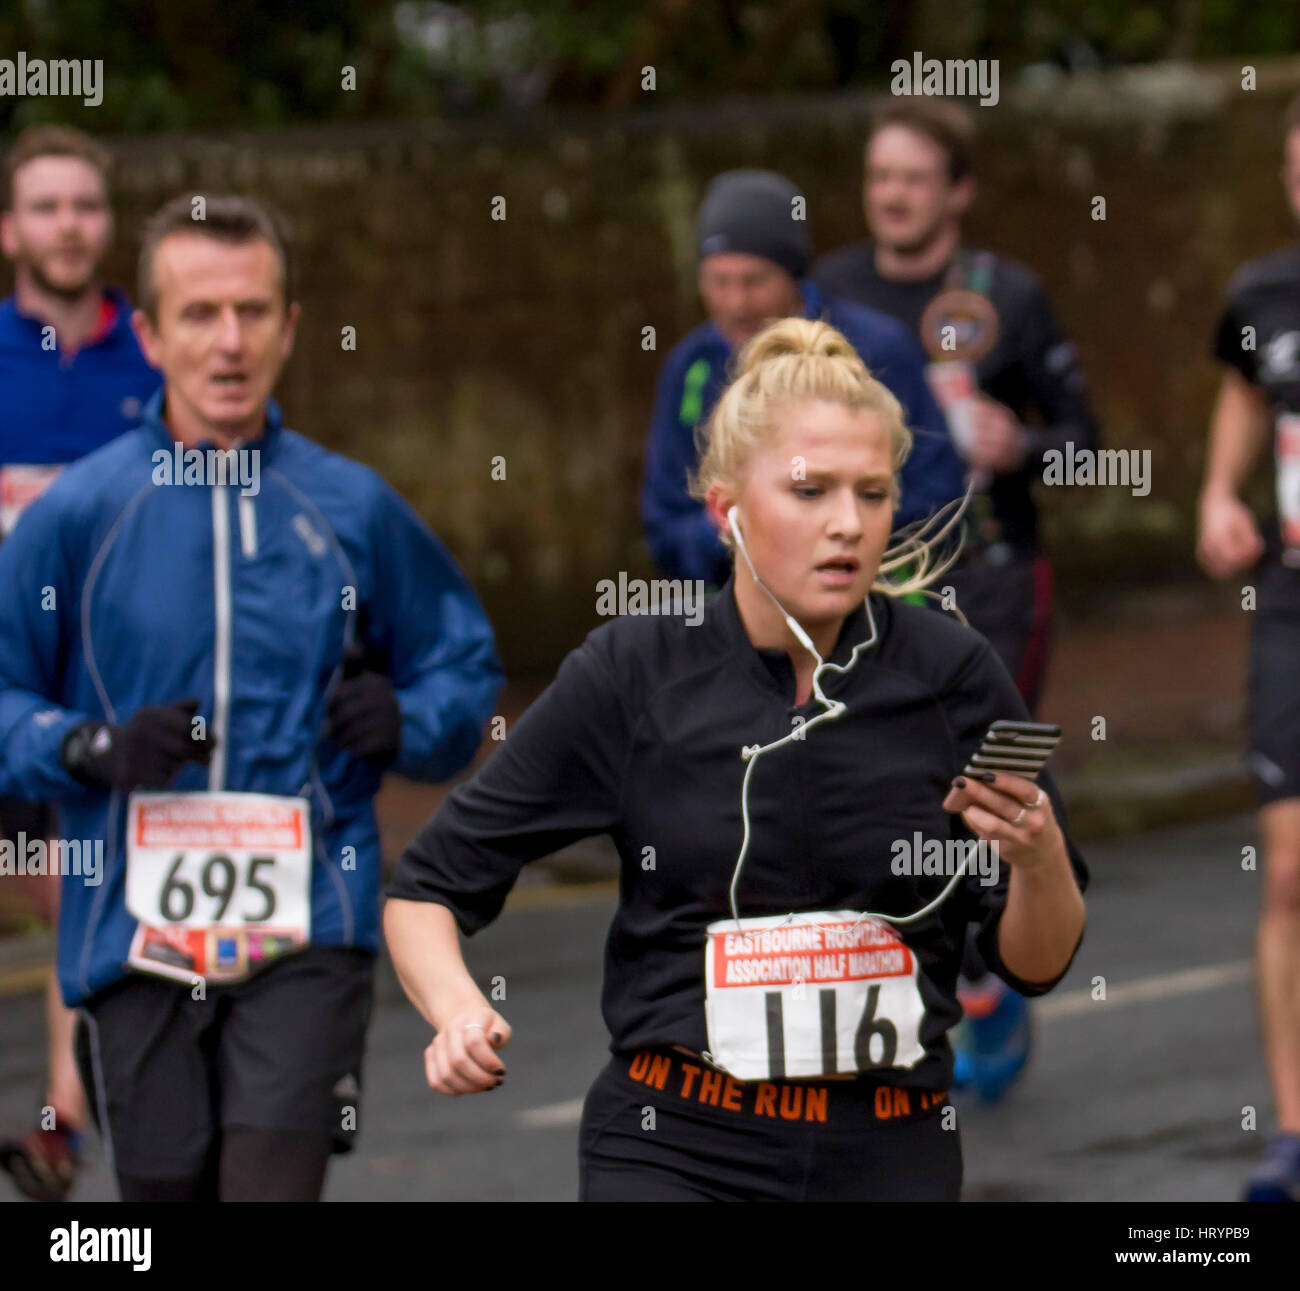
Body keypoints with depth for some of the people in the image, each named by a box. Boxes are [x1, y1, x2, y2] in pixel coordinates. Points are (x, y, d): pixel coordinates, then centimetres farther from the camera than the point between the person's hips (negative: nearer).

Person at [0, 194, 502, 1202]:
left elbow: (465, 662, 17)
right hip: (137, 930, 1)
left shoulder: (353, 509, 4)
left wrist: (406, 724, -4)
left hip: (309, 935, -1)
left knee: (274, 1184, -14)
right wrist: (93, 750, -14)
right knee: (168, 1193, 8)